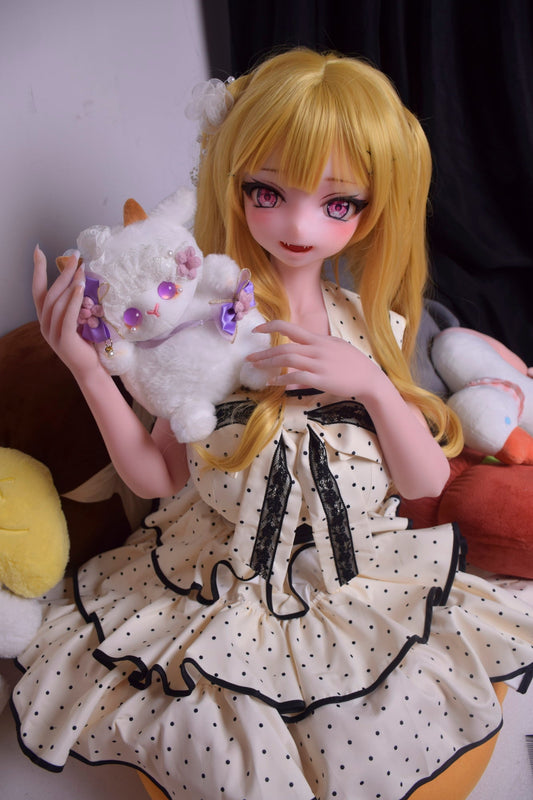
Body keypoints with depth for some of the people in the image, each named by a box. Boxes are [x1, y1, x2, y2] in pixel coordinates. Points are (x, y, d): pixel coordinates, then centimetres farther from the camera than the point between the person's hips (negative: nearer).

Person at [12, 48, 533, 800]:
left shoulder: (374, 328, -5)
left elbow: (427, 481, -3)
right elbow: (158, 475, -8)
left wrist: (374, 384, -21)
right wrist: (88, 368, -21)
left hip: (360, 588, 2)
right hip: (221, 591, -2)